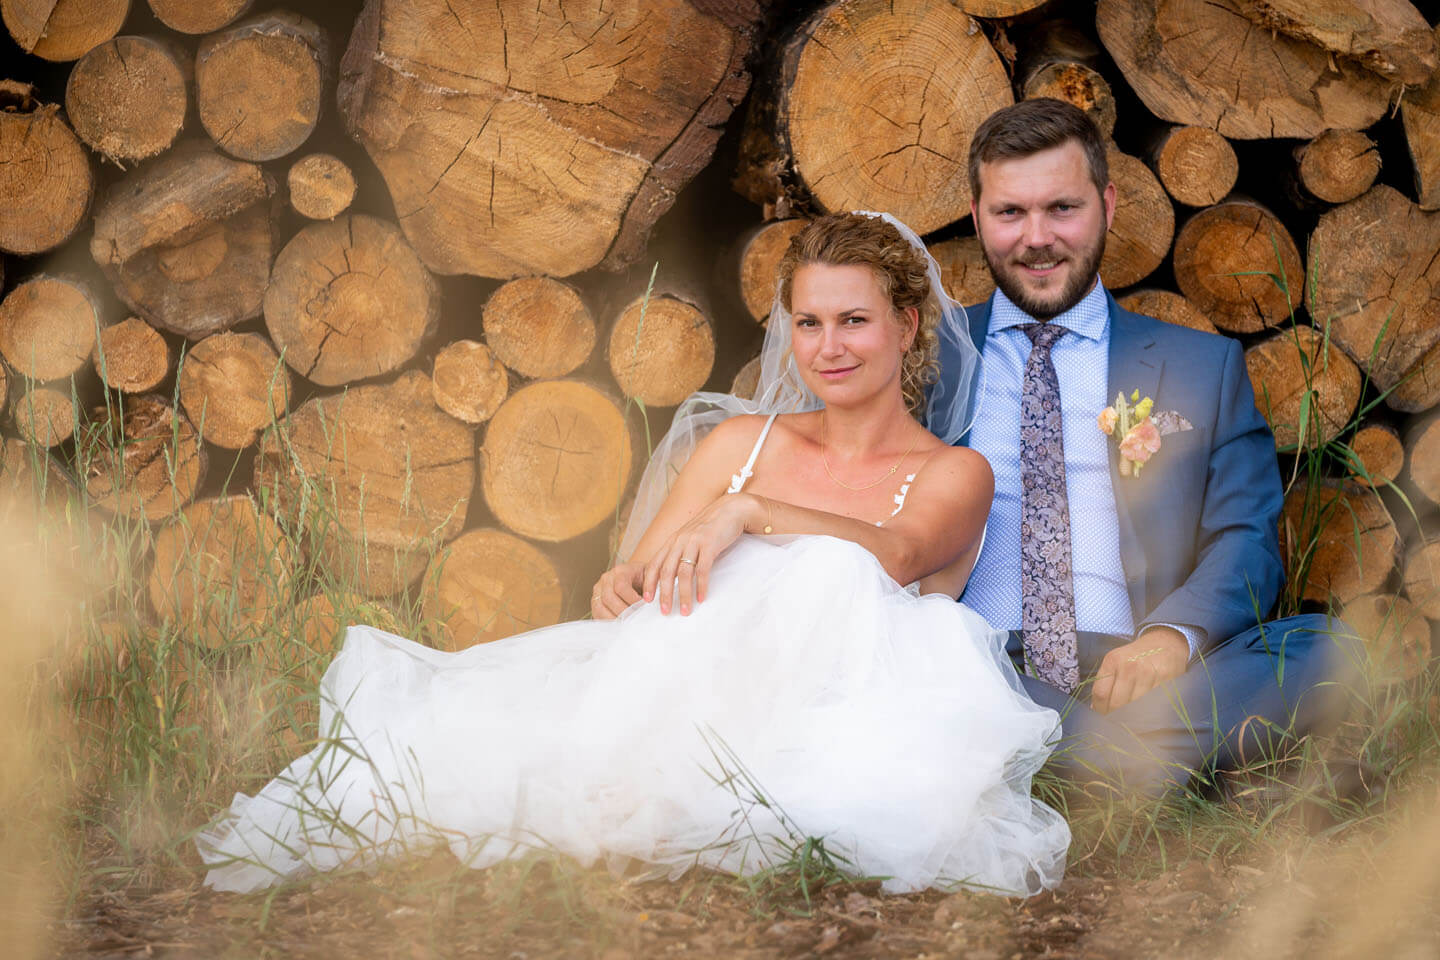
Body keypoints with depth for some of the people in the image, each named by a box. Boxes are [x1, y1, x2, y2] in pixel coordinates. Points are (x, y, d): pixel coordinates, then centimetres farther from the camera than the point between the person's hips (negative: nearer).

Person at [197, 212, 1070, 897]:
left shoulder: (953, 475, 9)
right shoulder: (743, 441, 20)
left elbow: (898, 553, -14)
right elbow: (647, 577, 14)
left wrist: (745, 512, -28)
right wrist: (625, 587, -12)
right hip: (688, 683, 3)